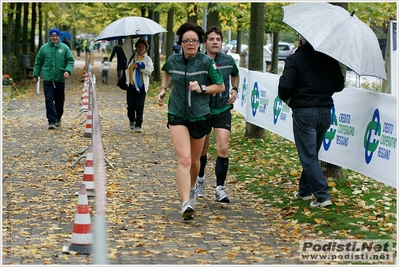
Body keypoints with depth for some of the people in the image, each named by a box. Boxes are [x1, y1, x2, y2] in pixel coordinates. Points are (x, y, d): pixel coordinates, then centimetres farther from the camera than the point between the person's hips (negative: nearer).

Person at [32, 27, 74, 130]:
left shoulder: (64, 48, 4)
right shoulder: (44, 48, 6)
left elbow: (70, 61, 3)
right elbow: (38, 62, 12)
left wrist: (68, 71, -15)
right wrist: (35, 75, 10)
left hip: (60, 79, 1)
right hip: (47, 79, -1)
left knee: (59, 100, 10)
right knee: (49, 99, -10)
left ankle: (58, 118, 29)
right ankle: (52, 121, -12)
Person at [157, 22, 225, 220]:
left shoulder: (207, 62, -9)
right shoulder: (172, 61, -2)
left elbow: (220, 86, -4)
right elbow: (165, 72, 23)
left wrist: (202, 88, -19)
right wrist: (163, 89, 9)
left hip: (200, 116, 0)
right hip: (177, 115, 0)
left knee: (194, 160, 16)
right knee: (184, 159, -17)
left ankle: (191, 189, 46)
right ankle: (186, 204, -24)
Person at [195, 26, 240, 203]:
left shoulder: (228, 61, -3)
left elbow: (235, 75, 20)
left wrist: (235, 89, 4)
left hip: (223, 110, 1)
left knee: (223, 149, -13)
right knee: (202, 150, 13)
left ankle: (220, 189, -6)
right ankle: (200, 179, 39)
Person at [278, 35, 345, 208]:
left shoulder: (294, 59, -11)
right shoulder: (330, 60, 4)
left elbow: (285, 85, -16)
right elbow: (339, 85, 10)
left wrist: (286, 98, 5)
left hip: (304, 113, -5)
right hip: (325, 112, 5)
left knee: (308, 156, -1)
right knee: (312, 154, 19)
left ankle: (323, 196, -7)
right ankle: (305, 190, 29)